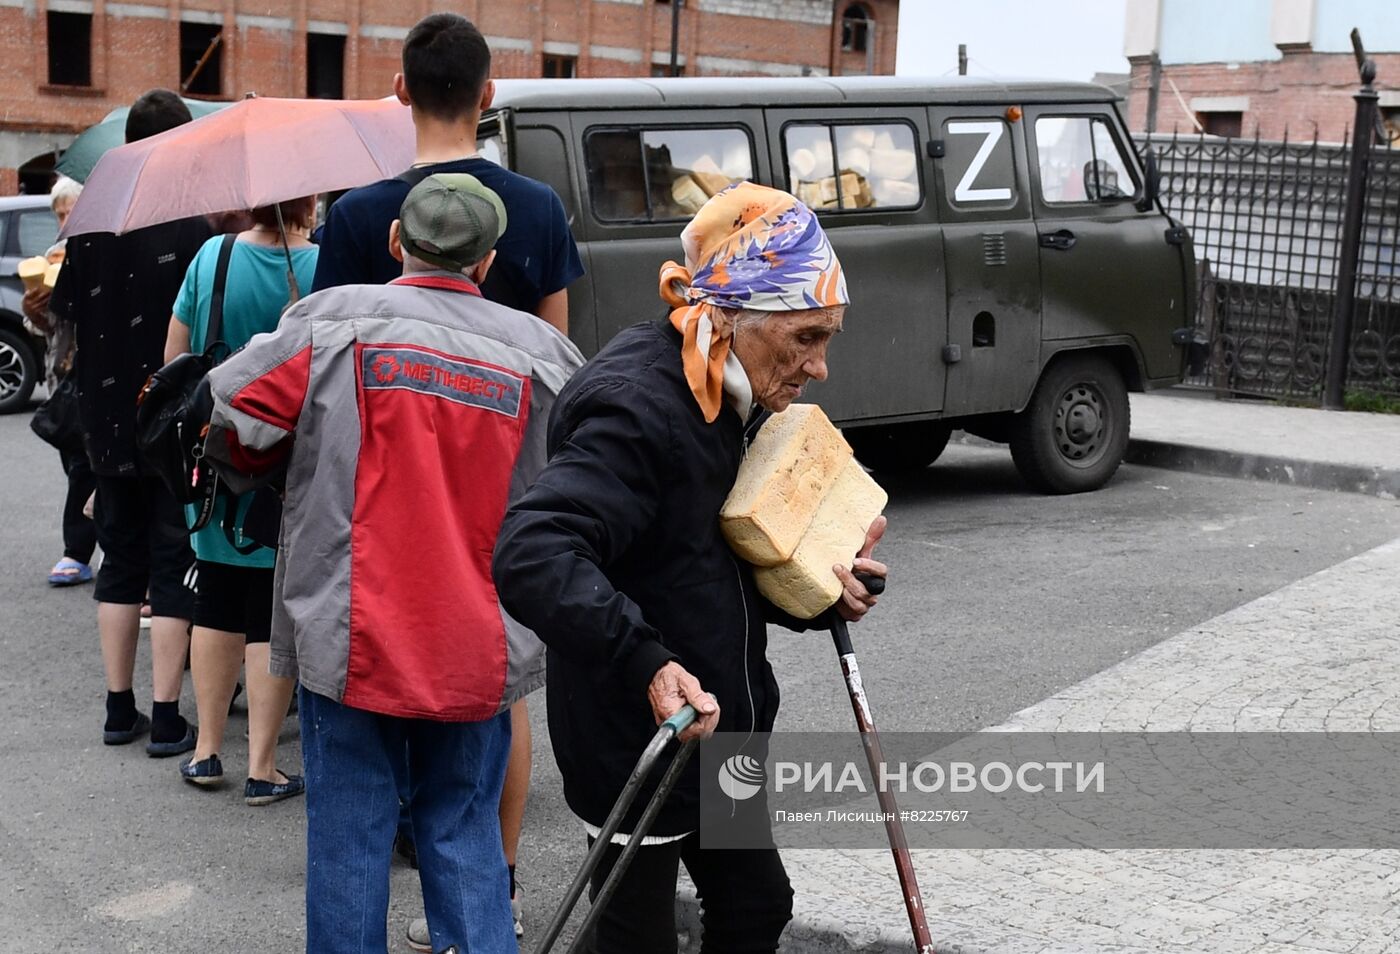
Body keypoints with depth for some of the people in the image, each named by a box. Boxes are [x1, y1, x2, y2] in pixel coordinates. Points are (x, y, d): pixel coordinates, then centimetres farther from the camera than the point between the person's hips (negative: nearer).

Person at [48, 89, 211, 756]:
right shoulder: (192, 228, -15)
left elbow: (63, 307, 9)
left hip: (110, 419, 5)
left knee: (120, 560, 16)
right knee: (174, 566, 3)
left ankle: (119, 708, 21)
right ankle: (166, 719, 5)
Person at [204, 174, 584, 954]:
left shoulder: (333, 319, -5)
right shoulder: (541, 350, 2)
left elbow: (229, 424, -8)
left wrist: (258, 467, 13)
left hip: (349, 637, -2)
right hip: (480, 651, 2)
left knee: (349, 838, 9)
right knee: (466, 833, 14)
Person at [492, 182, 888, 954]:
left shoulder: (730, 404, 6)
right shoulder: (637, 407, -25)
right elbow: (529, 555, -37)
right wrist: (644, 665, -44)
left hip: (716, 731, 9)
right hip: (636, 745, -9)